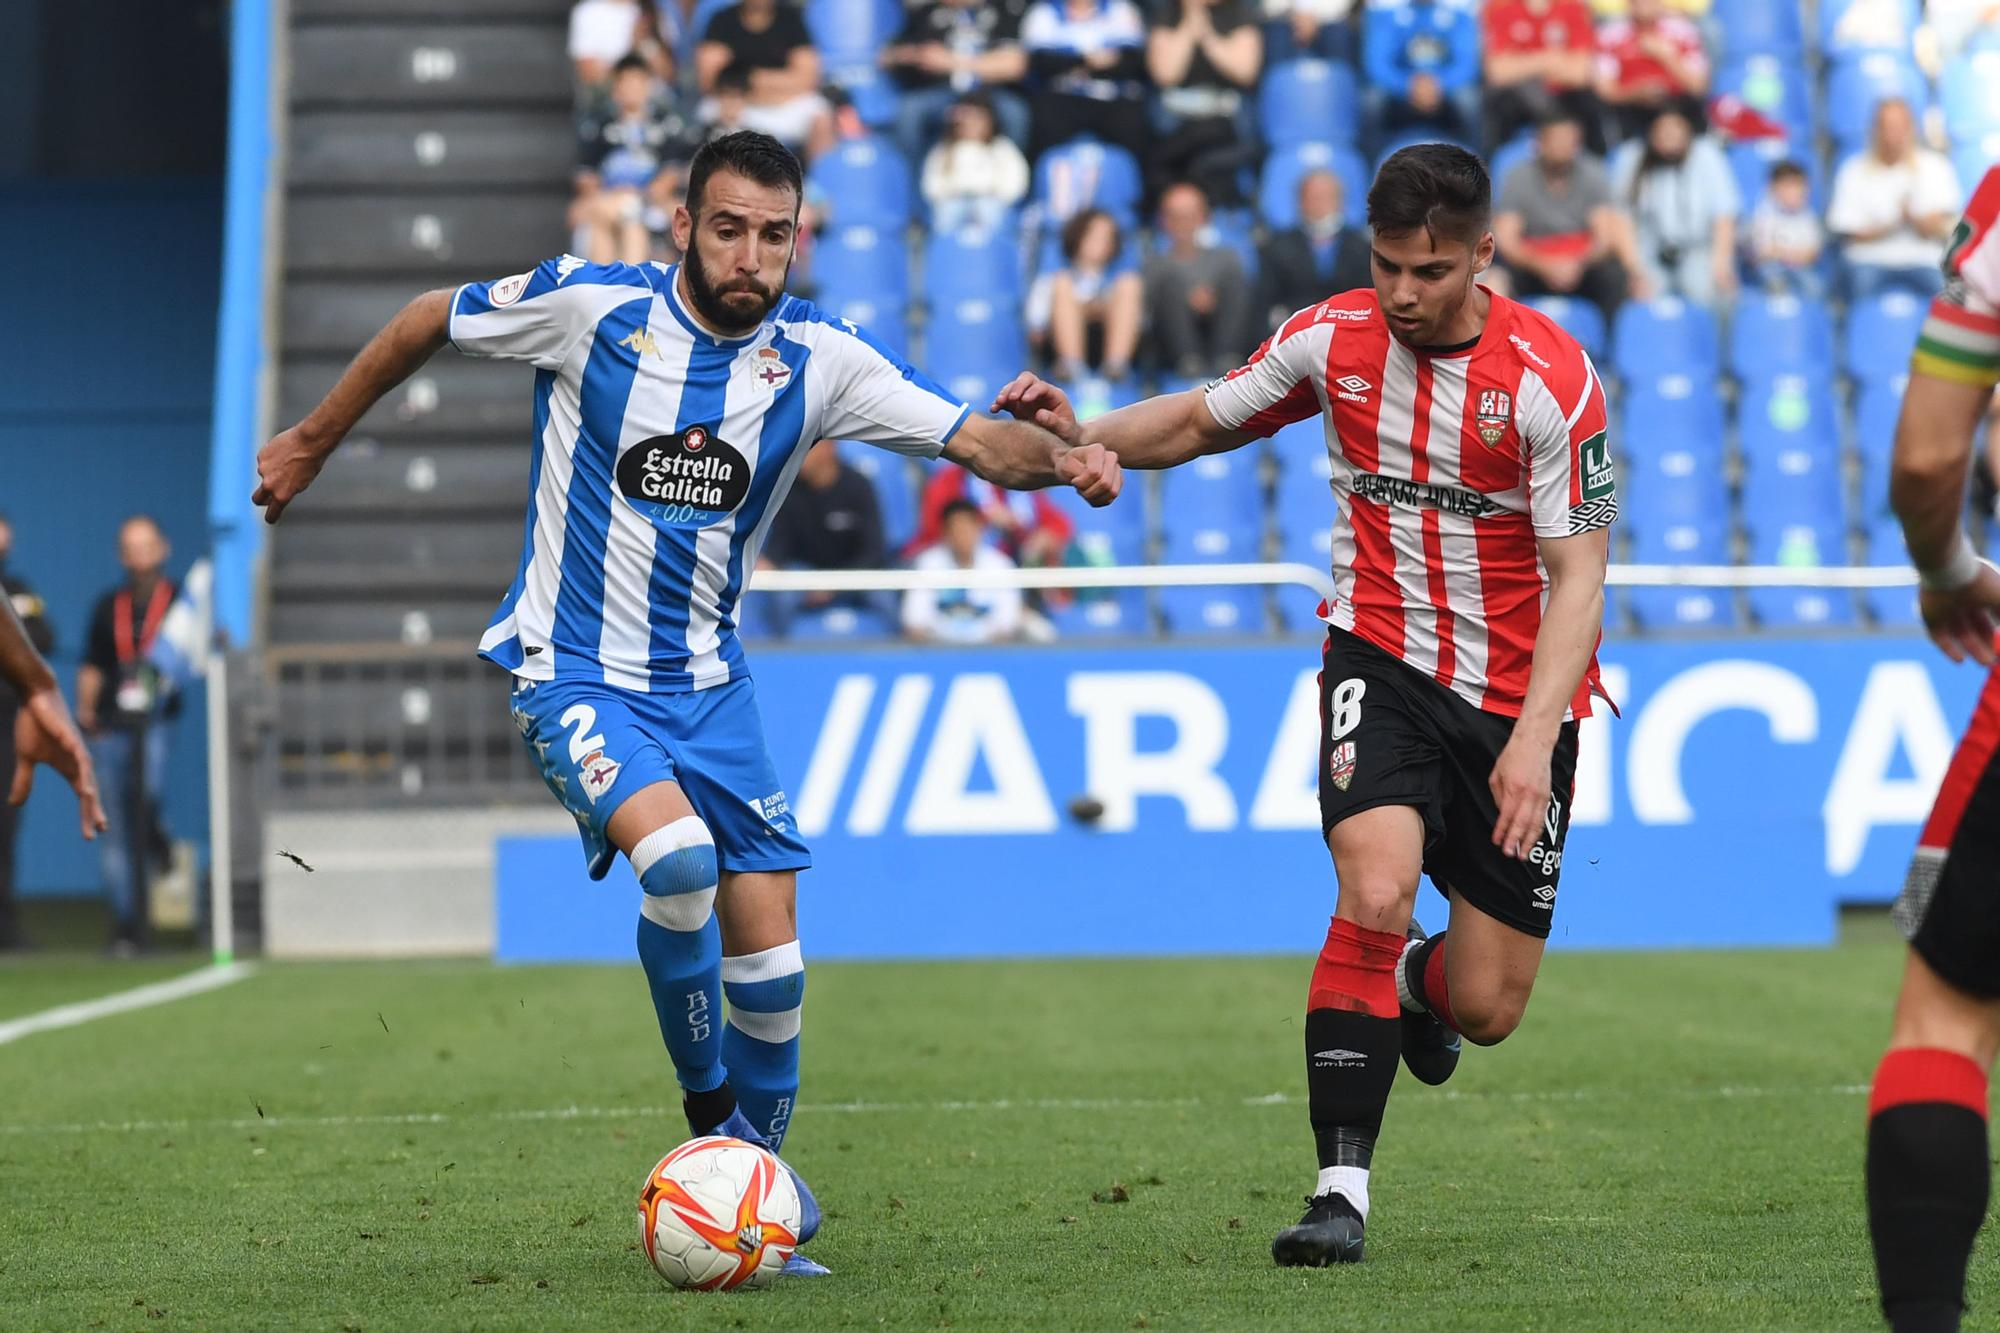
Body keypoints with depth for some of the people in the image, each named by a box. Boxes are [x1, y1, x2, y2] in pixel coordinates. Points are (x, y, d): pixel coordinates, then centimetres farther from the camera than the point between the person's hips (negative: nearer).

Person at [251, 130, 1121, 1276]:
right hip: (574, 673, -4)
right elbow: (430, 321, 3)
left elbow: (978, 441, -11)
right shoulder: (590, 305, -13)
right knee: (677, 854, -29)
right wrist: (312, 443, 12)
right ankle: (709, 1105, -6)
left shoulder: (818, 358, -6)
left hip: (709, 681, 4)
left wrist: (1061, 456, -33)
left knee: (768, 951, -1)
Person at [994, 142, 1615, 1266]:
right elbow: (1203, 423, 12)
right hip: (1382, 658, 1)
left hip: (1519, 695, -1)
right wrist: (1083, 436, -7)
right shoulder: (1333, 340, -6)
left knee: (1486, 1011, 2)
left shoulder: (1552, 376, -17)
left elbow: (1577, 576, -18)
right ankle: (1343, 1188, -19)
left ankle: (1418, 983, 41)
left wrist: (1533, 740, -29)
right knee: (1375, 893, -27)